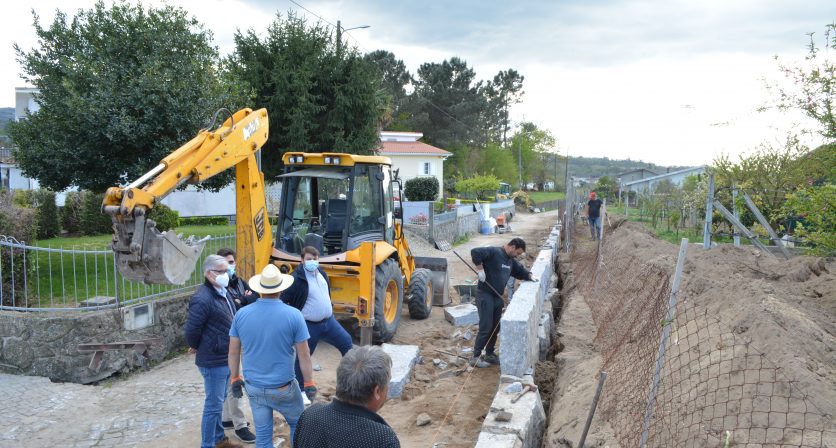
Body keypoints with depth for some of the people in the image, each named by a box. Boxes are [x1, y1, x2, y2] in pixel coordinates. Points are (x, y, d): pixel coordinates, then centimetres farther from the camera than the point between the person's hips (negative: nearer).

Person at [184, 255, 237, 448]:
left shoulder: (222, 292, 8)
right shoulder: (202, 299, -23)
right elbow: (191, 331, -20)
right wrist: (197, 348, -5)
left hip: (226, 358, 9)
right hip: (214, 360, -9)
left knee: (219, 401, 22)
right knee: (213, 405, 1)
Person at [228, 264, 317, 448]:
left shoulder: (241, 314, -6)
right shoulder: (293, 315, -15)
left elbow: (233, 352, 2)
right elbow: (304, 355, -9)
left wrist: (235, 379, 16)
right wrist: (309, 383, 2)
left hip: (254, 387, 3)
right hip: (283, 388, -3)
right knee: (298, 424, 21)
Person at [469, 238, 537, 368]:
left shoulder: (511, 260, 13)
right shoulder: (494, 252, -15)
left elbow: (520, 270, 27)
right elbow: (475, 252, -26)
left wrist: (529, 276, 8)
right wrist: (480, 269, -24)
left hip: (497, 297, 9)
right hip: (485, 295, -9)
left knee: (495, 328, 13)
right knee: (485, 328, -7)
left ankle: (490, 354, 27)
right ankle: (475, 357, 2)